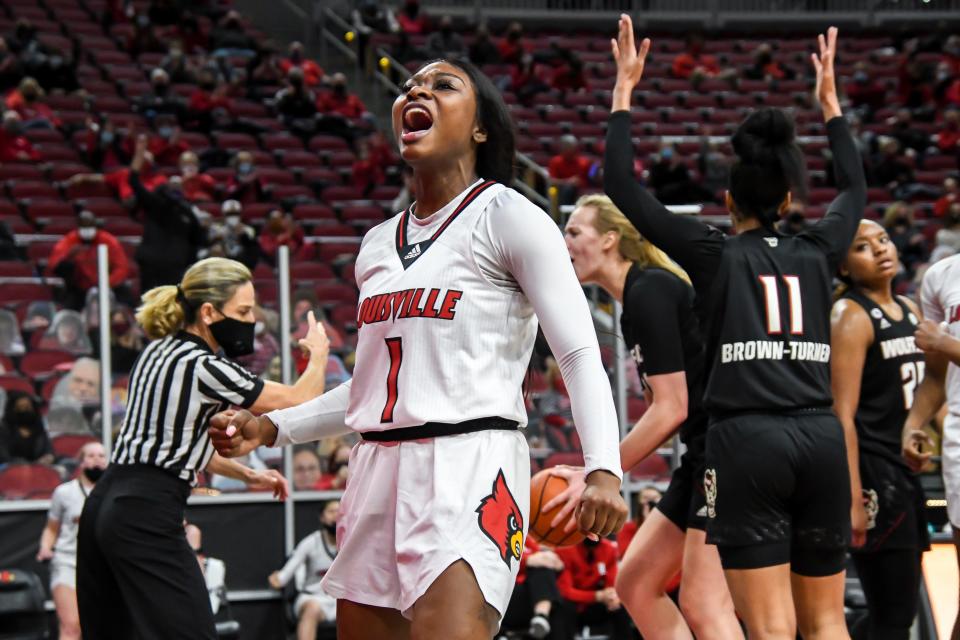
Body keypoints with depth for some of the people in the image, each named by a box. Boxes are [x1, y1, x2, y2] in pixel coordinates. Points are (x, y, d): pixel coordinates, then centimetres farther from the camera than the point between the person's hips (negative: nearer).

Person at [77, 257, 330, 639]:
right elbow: (299, 402, -6)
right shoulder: (203, 367, -14)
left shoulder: (160, 351, 13)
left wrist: (245, 475, 24)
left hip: (106, 503, 10)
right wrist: (318, 355, 13)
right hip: (148, 516, -10)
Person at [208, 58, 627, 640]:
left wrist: (604, 468, -23)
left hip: (472, 466, -7)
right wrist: (271, 429, 17)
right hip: (381, 469, 8)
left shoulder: (507, 217, -2)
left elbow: (580, 354, -9)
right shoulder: (379, 243, 18)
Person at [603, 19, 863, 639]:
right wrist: (830, 99, 42)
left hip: (747, 444, -3)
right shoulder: (816, 255, 13)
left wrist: (625, 89, 14)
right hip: (821, 441, 4)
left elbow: (623, 187, 6)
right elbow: (855, 190, 33)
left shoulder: (715, 256, 3)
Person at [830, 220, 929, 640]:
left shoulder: (910, 312, 14)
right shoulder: (850, 317, -11)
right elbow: (843, 415, -18)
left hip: (905, 470, 9)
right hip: (871, 472, -9)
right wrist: (853, 500, -24)